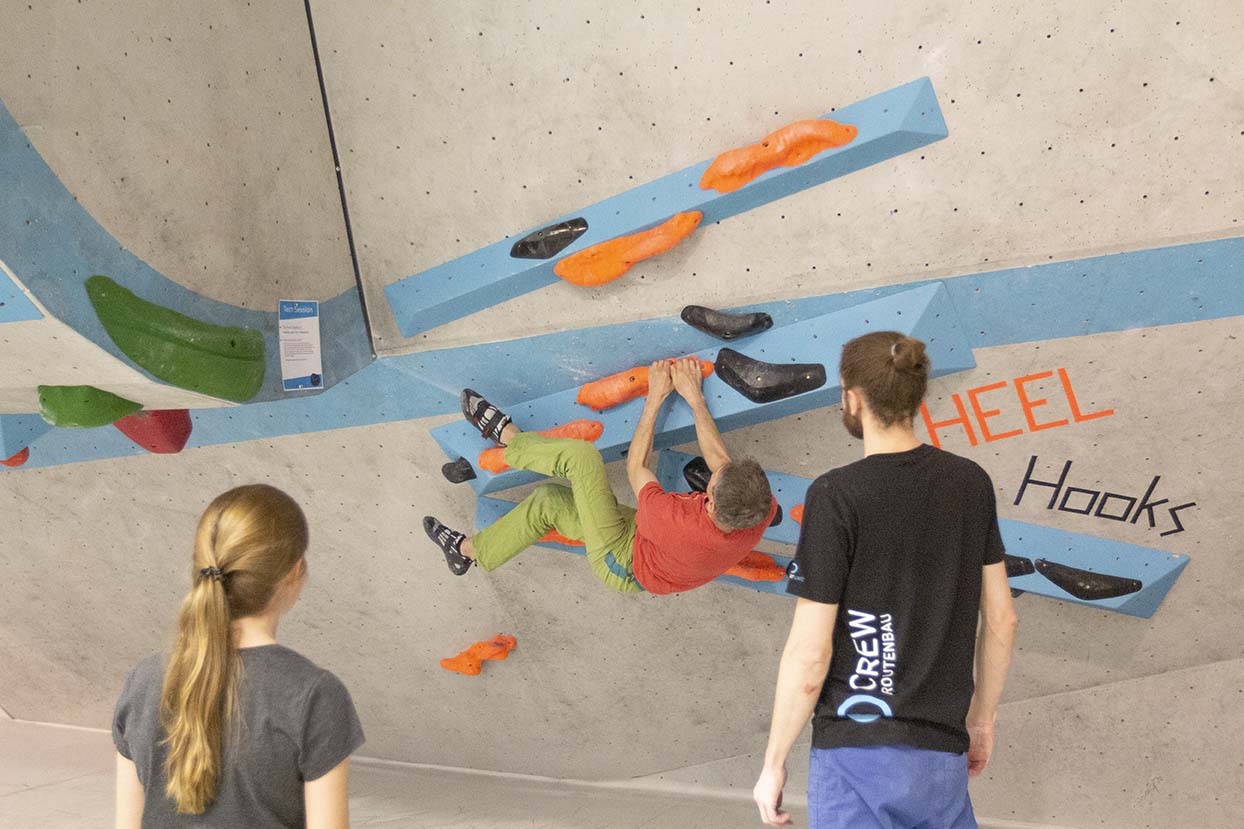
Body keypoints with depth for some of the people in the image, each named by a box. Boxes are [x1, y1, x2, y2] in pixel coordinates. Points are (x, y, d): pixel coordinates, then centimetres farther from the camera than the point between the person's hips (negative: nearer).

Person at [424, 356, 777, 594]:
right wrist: (695, 398, -5)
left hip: (623, 564, -6)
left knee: (579, 454, -12)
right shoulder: (763, 511, -31)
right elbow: (720, 460, -10)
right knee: (549, 501, 14)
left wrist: (655, 398, -15)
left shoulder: (679, 525, -44)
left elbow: (636, 468, -24)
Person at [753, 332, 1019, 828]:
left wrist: (773, 764, -2)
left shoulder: (837, 495, -12)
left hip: (858, 753, -5)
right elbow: (1001, 619, 10)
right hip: (943, 755, 5)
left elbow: (809, 659, -12)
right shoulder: (971, 483, 4)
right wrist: (982, 719, 23)